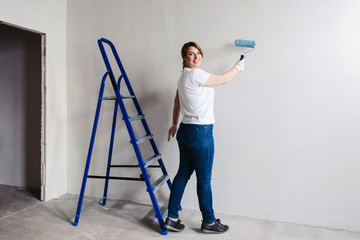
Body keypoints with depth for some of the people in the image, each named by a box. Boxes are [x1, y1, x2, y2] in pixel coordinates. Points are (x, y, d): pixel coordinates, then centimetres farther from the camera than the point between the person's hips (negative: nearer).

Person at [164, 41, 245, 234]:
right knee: (204, 179, 4)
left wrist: (174, 125, 33)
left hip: (185, 131, 10)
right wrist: (238, 67, 14)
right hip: (200, 132, -10)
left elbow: (177, 104, 23)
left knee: (183, 174, 13)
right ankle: (209, 222, 21)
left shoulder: (184, 77, 15)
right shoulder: (195, 75, -14)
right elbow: (223, 80, -3)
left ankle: (172, 218, 21)